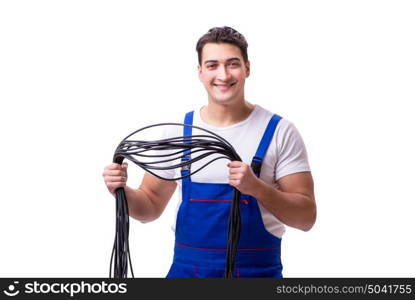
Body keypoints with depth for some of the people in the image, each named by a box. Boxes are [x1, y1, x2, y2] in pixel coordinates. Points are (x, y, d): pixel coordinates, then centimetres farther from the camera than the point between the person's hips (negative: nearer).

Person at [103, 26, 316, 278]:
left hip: (256, 272, -2)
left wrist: (257, 187, -25)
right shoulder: (178, 131, 3)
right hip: (187, 269, 2)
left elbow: (306, 216, -10)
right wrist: (122, 190, -10)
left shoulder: (279, 132, -6)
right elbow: (151, 205, 10)